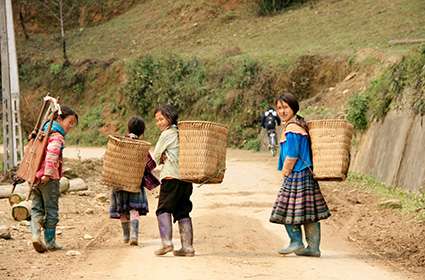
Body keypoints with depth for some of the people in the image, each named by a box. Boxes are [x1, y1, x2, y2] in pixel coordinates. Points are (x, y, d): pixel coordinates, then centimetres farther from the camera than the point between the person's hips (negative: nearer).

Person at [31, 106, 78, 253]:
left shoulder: (44, 132, 17)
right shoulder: (57, 136, -11)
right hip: (49, 179, -7)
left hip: (35, 176, 7)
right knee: (51, 210, 3)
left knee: (37, 208, 11)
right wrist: (48, 173, -27)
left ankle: (35, 234, -9)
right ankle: (50, 242, 10)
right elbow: (52, 153, -30)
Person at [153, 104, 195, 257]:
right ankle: (187, 247, 3)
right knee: (183, 212, 8)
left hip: (171, 177, -7)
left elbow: (156, 157, 4)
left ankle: (166, 242, -20)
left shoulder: (167, 134, -4)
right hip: (186, 178, 7)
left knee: (163, 209, -5)